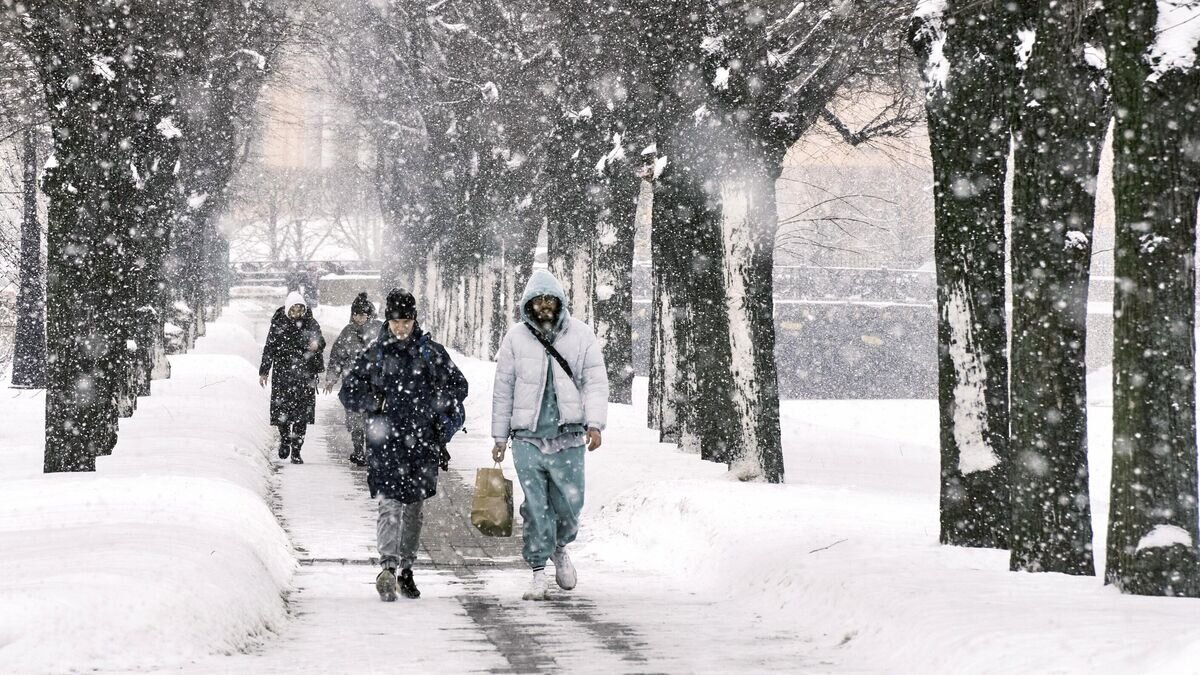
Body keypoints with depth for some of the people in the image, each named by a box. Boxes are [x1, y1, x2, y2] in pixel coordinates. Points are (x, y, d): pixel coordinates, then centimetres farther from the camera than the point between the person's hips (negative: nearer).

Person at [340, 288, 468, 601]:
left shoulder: (431, 352, 6)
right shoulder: (374, 354, 4)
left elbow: (458, 386, 12)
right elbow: (348, 393, 7)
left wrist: (434, 405, -4)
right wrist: (379, 402, -6)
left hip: (422, 440, 2)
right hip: (386, 442, -2)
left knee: (414, 507, 10)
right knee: (390, 504, -16)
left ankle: (406, 569, 21)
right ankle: (387, 567, -25)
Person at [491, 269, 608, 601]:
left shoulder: (581, 335, 3)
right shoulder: (516, 338, 4)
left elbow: (596, 381, 2)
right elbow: (503, 389, 9)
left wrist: (594, 423, -11)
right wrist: (500, 437, 10)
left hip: (568, 439, 0)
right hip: (528, 438, 0)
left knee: (570, 504, 4)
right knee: (536, 508, -1)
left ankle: (560, 549, 35)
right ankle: (538, 573, 9)